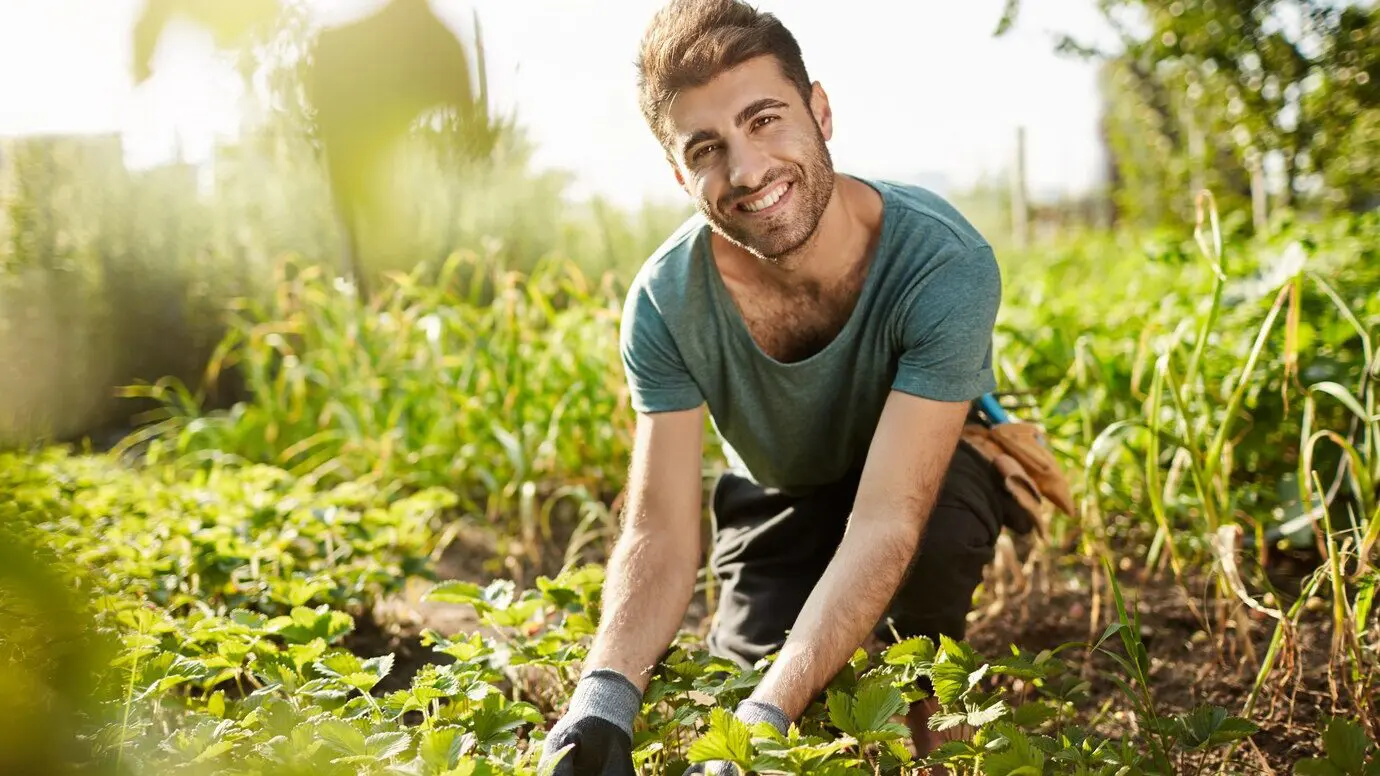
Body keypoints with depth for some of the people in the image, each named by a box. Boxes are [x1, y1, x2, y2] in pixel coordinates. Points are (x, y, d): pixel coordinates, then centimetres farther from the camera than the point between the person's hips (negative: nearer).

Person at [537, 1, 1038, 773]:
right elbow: (661, 533, -27)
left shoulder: (945, 265, -36)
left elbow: (886, 522, -41)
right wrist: (603, 697, -46)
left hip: (929, 472, -2)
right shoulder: (666, 301, -26)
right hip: (780, 497, 3)